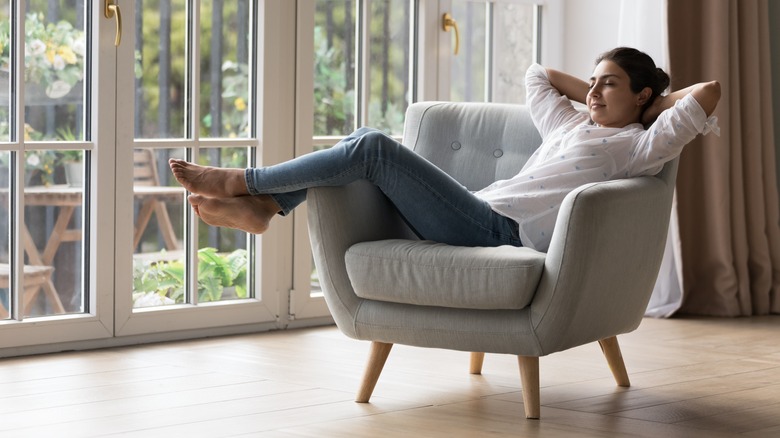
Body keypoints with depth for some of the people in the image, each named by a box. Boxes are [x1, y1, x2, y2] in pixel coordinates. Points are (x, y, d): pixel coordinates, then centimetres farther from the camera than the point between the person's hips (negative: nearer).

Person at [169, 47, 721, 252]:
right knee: (367, 141, 1)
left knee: (373, 148, -16)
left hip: (503, 232, -9)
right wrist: (593, 92, 35)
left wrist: (657, 102, 11)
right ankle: (260, 205, -2)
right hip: (481, 218, 9)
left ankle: (240, 181, -6)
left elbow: (709, 91, -7)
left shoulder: (641, 146, 3)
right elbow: (536, 76, 42)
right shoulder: (573, 126, 27)